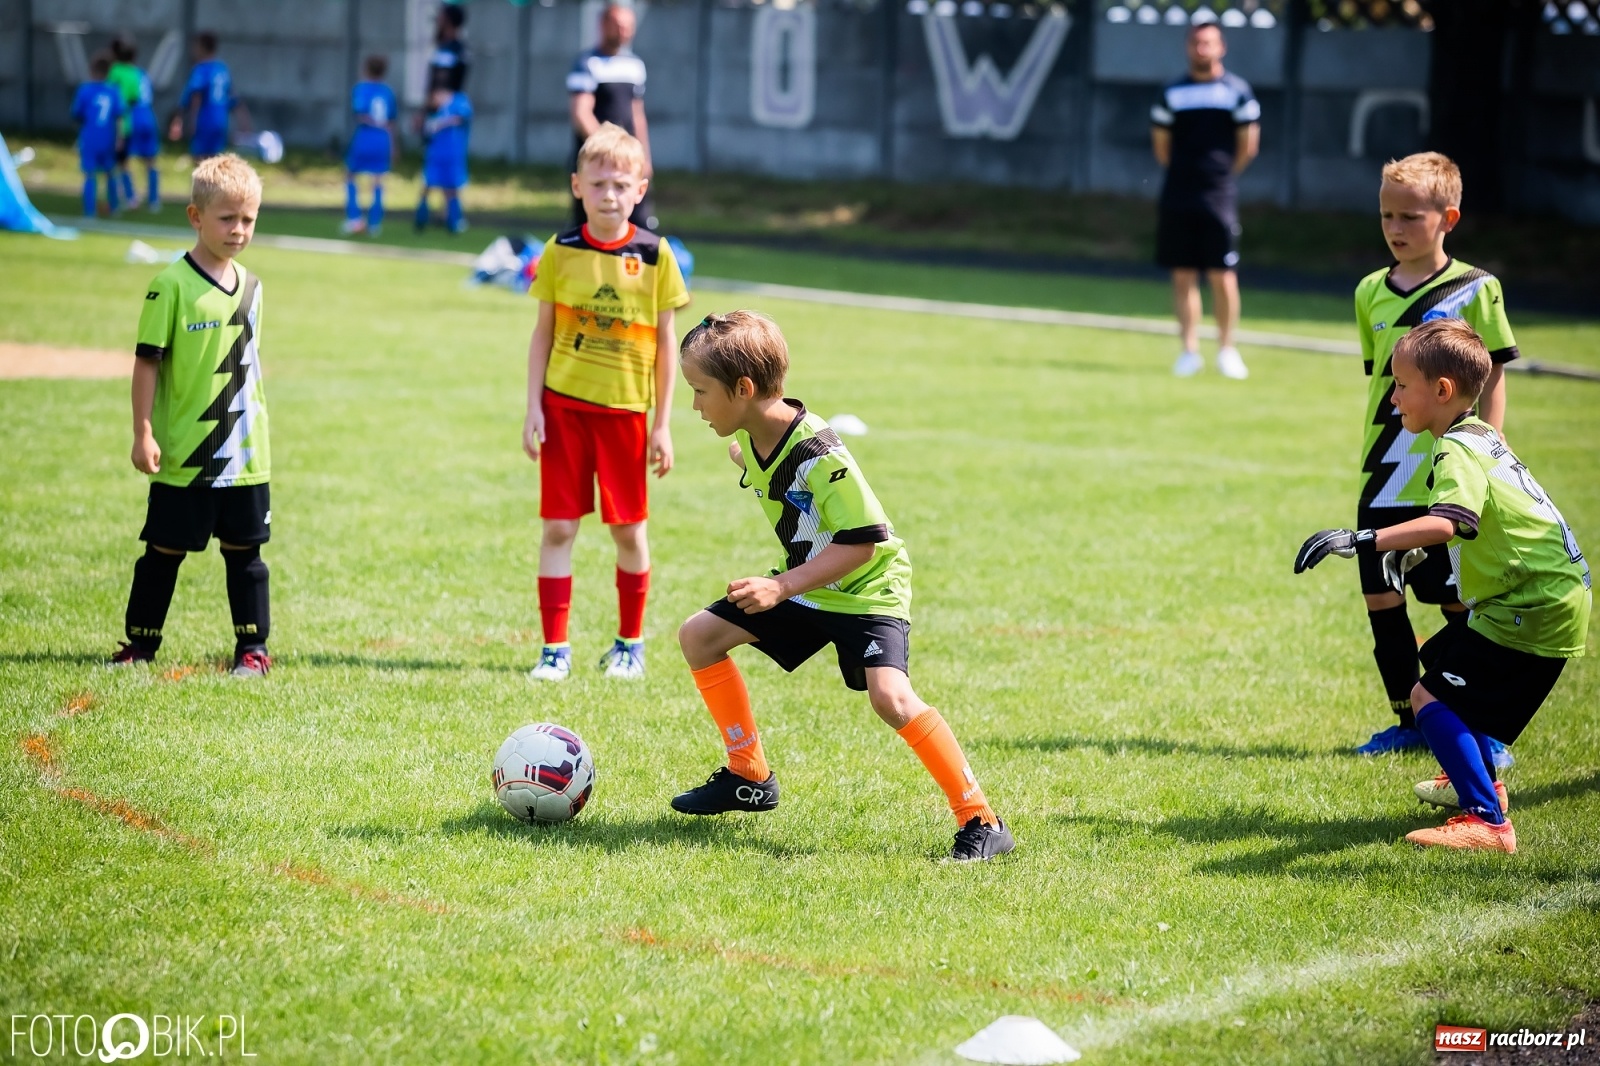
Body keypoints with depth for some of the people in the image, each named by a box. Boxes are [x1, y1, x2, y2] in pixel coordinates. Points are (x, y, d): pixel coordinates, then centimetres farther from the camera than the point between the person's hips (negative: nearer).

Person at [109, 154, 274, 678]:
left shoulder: (250, 287, 6)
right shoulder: (172, 286, -11)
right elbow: (147, 362, -11)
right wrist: (143, 434, -14)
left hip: (244, 453, 4)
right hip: (183, 453, -4)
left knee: (244, 551, 9)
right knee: (164, 551, 5)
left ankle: (253, 648, 16)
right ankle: (141, 642, 17)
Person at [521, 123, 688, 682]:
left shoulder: (654, 256, -3)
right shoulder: (560, 252, -1)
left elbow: (665, 341, 2)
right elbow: (543, 332, 5)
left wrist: (663, 424, 0)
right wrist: (533, 408, -1)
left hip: (624, 410, 0)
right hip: (563, 405, 0)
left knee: (628, 528, 7)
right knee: (558, 526, -1)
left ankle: (629, 643, 23)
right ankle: (555, 647, 5)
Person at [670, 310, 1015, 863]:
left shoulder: (820, 456, -32)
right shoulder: (751, 435, -7)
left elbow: (861, 543, -31)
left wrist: (782, 587, -33)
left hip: (867, 588, -9)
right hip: (804, 582, 9)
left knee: (890, 697, -28)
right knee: (699, 636, 6)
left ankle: (980, 820, -19)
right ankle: (749, 778, 18)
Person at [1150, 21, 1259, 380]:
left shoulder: (1237, 91, 1)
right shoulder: (1172, 93, 7)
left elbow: (1248, 145, 5)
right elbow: (1161, 145, 14)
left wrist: (1223, 173, 8)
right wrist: (1184, 173, 10)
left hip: (1219, 197, -2)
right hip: (1177, 197, 3)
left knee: (1222, 276, -5)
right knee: (1183, 275, 3)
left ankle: (1226, 349, 6)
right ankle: (1189, 351, 7)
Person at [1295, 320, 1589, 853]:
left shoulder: (1457, 452, -19)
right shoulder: (1480, 436, 12)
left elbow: (1446, 523, -39)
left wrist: (1363, 540, -45)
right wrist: (1404, 547, 23)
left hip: (1533, 611, -11)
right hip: (1552, 598, 11)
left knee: (1431, 696, -16)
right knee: (1439, 663, 29)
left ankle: (1486, 820, -23)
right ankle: (1477, 781, 46)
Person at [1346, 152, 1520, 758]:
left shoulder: (1475, 290, -4)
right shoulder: (1371, 292, 8)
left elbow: (1493, 379, -2)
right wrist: (1369, 463, 16)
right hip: (1385, 480, 5)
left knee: (1460, 605, -1)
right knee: (1381, 601, 6)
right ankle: (1408, 722, 19)